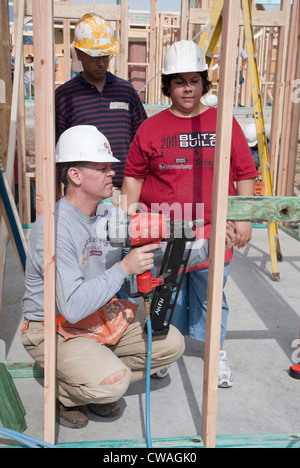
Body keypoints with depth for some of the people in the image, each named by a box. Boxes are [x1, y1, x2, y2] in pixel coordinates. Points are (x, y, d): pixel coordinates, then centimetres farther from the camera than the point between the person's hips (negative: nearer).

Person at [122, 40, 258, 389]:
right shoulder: (151, 128, 4)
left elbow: (245, 174, 5)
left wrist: (244, 218, 0)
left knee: (211, 294, 11)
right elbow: (133, 175, 7)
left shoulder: (224, 123, 4)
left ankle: (215, 350, 31)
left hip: (212, 232, 0)